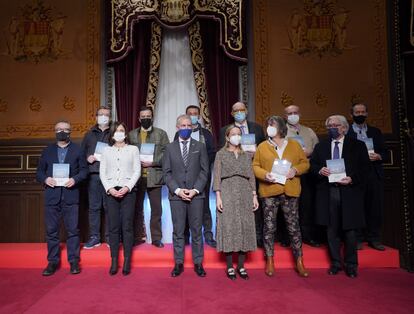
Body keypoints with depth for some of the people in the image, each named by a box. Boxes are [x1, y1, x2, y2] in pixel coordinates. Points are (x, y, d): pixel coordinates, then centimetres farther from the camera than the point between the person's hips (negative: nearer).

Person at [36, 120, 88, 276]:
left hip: (71, 195, -2)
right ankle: (52, 261, 18)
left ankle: (74, 261, 11)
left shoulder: (78, 150, 8)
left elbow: (84, 170, 4)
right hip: (52, 195, 2)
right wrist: (45, 179, -8)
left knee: (72, 230, 1)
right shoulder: (47, 150, 14)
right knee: (51, 230, 6)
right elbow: (39, 171, 13)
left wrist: (75, 179, -13)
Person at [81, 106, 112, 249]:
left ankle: (110, 237, 10)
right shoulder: (89, 134, 17)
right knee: (93, 207, 5)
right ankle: (94, 237, 14)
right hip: (93, 174, 3)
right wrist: (87, 158, -2)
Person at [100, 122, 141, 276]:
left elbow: (137, 171, 2)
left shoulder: (133, 149, 8)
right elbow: (102, 172, 8)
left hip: (128, 191, -1)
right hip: (111, 191, 2)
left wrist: (127, 187, -10)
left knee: (127, 227, -2)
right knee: (113, 227, 2)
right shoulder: (107, 150, 13)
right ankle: (114, 262, 10)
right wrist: (110, 188, -6)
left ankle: (127, 262, 6)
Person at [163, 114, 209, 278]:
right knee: (178, 231, 6)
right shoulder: (170, 147, 8)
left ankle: (198, 263, 16)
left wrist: (195, 190, -9)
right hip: (176, 195, 0)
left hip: (196, 194, 0)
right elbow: (166, 172, 3)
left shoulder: (200, 147, 7)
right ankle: (179, 263, 17)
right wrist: (177, 190, -9)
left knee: (196, 230, 5)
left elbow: (204, 171, 2)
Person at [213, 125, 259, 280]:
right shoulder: (221, 154, 5)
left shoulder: (246, 155, 14)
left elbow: (251, 176, 12)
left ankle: (241, 266, 14)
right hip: (228, 193, -3)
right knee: (228, 227, -2)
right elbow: (217, 176, -1)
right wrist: (218, 196, -10)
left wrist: (254, 196, 4)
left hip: (245, 194, 3)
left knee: (245, 228, 3)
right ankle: (230, 267, 9)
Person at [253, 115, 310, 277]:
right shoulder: (262, 146, 7)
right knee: (269, 227, 5)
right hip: (269, 191, 0)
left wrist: (296, 170, -10)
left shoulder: (294, 145, 9)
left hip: (290, 191, 1)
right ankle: (269, 261, 19)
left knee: (294, 227, 5)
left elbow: (305, 163, 9)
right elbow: (255, 166, 5)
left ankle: (299, 261, 19)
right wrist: (264, 174, -14)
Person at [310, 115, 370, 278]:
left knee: (349, 229, 3)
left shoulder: (358, 146, 6)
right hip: (328, 192, 2)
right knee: (331, 229, 9)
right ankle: (336, 263, 23)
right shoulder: (320, 146, 12)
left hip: (349, 192, -2)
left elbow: (364, 167, 1)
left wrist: (352, 179, -14)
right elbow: (312, 164, 11)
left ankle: (351, 265, 20)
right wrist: (319, 170, -10)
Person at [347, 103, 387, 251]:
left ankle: (374, 239, 16)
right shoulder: (346, 132, 3)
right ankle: (357, 239, 11)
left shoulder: (376, 132, 15)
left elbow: (384, 152, 13)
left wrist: (378, 156, -7)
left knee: (375, 207, 4)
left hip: (374, 174, 3)